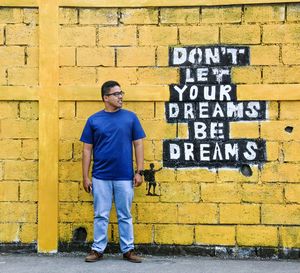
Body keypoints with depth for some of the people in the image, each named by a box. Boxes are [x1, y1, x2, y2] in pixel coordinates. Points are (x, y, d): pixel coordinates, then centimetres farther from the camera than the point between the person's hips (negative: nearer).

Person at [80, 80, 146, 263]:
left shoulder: (130, 117, 1)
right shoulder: (94, 120, 1)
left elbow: (138, 144, 3)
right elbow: (87, 149, 4)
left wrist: (139, 171, -3)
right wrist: (86, 177, 0)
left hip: (125, 177, 0)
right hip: (100, 177, 0)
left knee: (125, 216, 8)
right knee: (101, 216, 7)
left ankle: (128, 250, 17)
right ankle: (98, 250, 17)